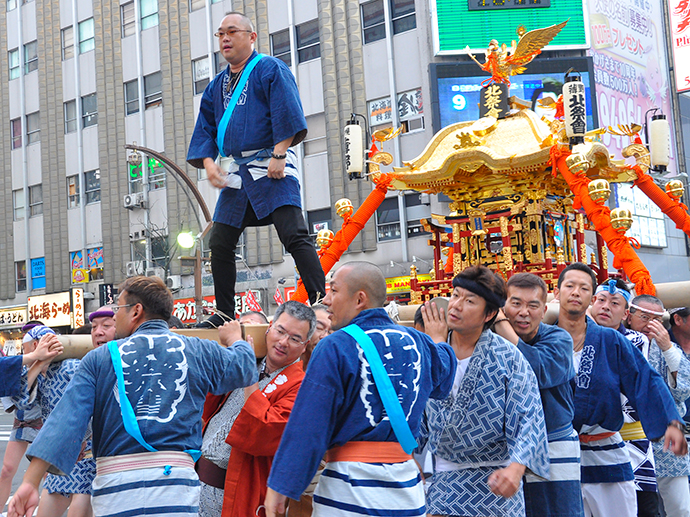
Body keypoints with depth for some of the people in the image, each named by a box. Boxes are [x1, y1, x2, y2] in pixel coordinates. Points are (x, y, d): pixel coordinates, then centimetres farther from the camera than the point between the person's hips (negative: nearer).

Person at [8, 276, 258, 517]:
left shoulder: (100, 358, 5)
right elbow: (245, 367, 22)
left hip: (115, 491, 0)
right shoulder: (199, 352, 7)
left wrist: (31, 482, -7)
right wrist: (234, 339, 45)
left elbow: (66, 418, -3)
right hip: (177, 490, 0)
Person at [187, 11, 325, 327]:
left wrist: (278, 156, -19)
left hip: (272, 166, -7)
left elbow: (287, 114, -11)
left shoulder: (270, 69, -1)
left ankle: (320, 302, -15)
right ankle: (224, 314, 17)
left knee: (294, 236, -17)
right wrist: (209, 163, 1)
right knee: (219, 244, 6)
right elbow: (205, 129, 18)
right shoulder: (216, 86, 19)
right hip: (238, 172, 7)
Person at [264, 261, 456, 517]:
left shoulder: (334, 348, -11)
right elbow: (445, 378, 28)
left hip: (350, 490, -5)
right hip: (407, 487, 5)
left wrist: (280, 486, -8)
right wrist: (437, 339, 46)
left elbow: (308, 427, -13)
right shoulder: (416, 342, 6)